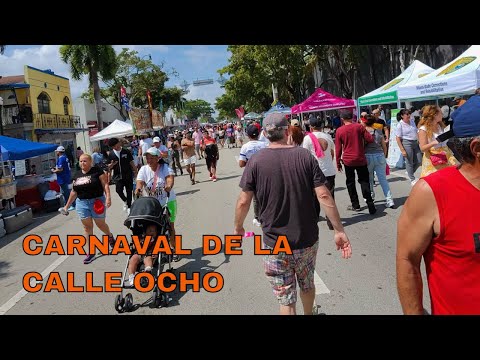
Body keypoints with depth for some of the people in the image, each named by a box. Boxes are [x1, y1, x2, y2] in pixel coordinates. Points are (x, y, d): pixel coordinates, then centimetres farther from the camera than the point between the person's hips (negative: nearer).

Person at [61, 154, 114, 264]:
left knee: (101, 224, 6)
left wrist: (108, 197, -25)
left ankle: (110, 237, 38)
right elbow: (74, 192, 17)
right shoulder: (77, 175, 11)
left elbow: (105, 184, -11)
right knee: (87, 227, 5)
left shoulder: (97, 171, -6)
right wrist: (67, 205, 18)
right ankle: (91, 252, 10)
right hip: (82, 203, 5)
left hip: (97, 202, -5)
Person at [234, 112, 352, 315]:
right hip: (307, 239, 3)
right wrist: (339, 231, -5)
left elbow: (243, 202, -9)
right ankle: (309, 314, 52)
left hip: (275, 243, -2)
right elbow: (324, 196, -11)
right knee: (307, 284, 28)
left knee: (286, 298, 10)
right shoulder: (305, 156, -7)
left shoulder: (256, 161, -10)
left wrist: (238, 227, 8)